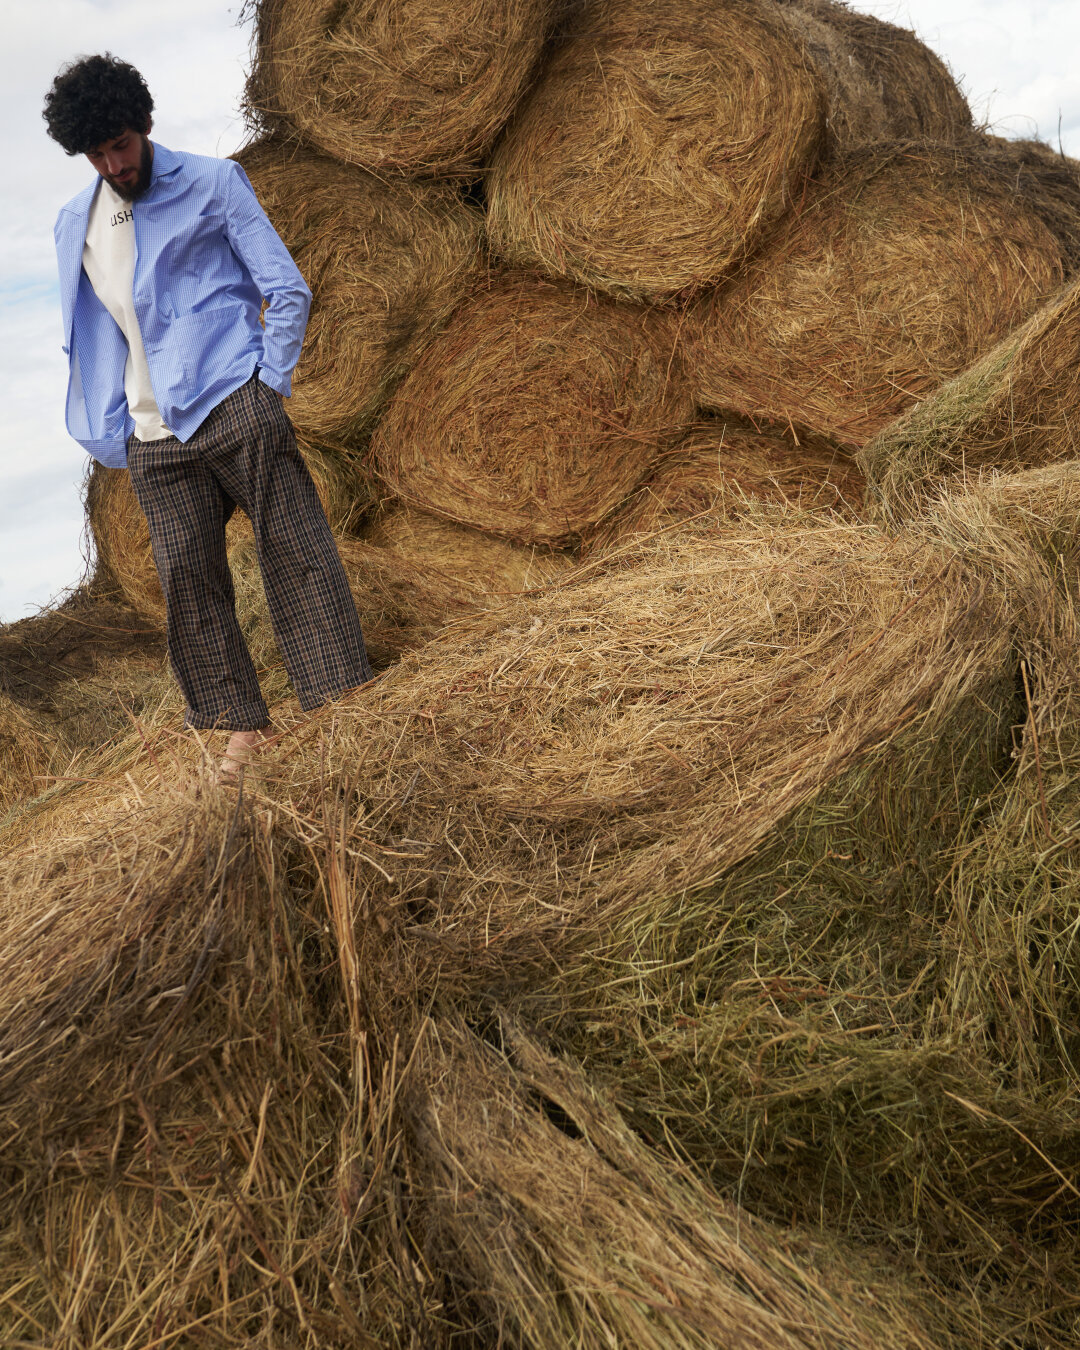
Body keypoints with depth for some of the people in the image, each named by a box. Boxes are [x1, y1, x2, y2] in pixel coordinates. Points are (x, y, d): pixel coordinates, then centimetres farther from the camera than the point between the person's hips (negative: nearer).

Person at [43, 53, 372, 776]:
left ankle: (340, 702, -2)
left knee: (297, 553, -7)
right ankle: (246, 724, 9)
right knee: (189, 578, 1)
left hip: (235, 407, -4)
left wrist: (271, 389, -5)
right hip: (155, 440, 5)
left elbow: (289, 292, 2)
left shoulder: (213, 183, 4)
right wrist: (114, 433, 14)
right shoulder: (76, 224, 17)